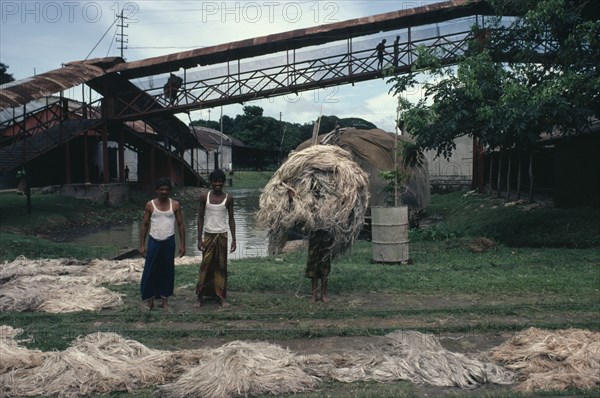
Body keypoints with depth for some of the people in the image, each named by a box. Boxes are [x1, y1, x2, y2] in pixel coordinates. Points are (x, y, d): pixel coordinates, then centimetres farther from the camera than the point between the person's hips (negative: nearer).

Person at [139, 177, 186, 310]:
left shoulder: (175, 205, -1)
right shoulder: (150, 205, -2)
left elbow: (180, 225, 3)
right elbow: (145, 225, 2)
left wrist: (182, 245, -2)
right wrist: (142, 245, -3)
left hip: (169, 242, 1)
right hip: (154, 242, 0)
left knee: (167, 271, 6)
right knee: (150, 271, 1)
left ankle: (165, 299, 16)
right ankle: (150, 298, 14)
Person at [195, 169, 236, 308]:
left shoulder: (228, 198, -2)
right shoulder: (204, 196, -3)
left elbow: (231, 219, 3)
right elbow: (201, 217, 1)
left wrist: (234, 239, -1)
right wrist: (199, 239, -3)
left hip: (222, 235, 0)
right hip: (208, 235, 0)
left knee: (221, 266, 5)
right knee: (205, 265, 1)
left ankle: (221, 296, 12)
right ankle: (200, 296, 9)